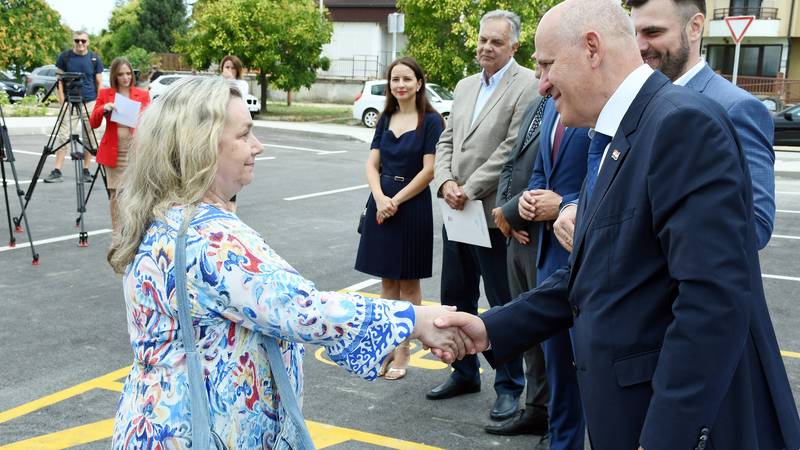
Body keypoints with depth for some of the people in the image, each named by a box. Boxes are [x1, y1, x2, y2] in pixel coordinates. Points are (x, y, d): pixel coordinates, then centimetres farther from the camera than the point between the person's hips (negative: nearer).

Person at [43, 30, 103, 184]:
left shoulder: (95, 58, 5)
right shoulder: (64, 57, 3)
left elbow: (99, 83, 8)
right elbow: (59, 80, 5)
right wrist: (62, 101, -3)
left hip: (90, 103, 1)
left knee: (89, 138, 4)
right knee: (63, 136, -7)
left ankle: (86, 171, 14)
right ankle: (57, 171, -6)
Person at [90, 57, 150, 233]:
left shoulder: (143, 95, 7)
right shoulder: (105, 94, 7)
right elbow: (93, 123, 6)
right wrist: (103, 109, -12)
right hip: (114, 153, 0)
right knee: (115, 194, 1)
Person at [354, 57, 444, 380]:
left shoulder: (430, 120, -6)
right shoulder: (385, 120, 10)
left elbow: (429, 170, -11)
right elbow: (372, 164, 6)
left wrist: (396, 201, -13)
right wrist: (380, 198, -12)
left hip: (412, 205, -5)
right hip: (381, 203, 5)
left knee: (408, 282, 4)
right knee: (387, 279, 10)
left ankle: (403, 351, 12)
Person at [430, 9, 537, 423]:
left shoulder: (527, 86, -9)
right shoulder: (465, 86, 15)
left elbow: (513, 148, -17)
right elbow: (447, 140, 13)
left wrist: (470, 190, -16)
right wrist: (446, 182, -5)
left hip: (494, 215, -7)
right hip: (456, 213, 8)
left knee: (503, 305, 3)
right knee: (455, 297, 16)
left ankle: (509, 385, 17)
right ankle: (464, 373, 32)